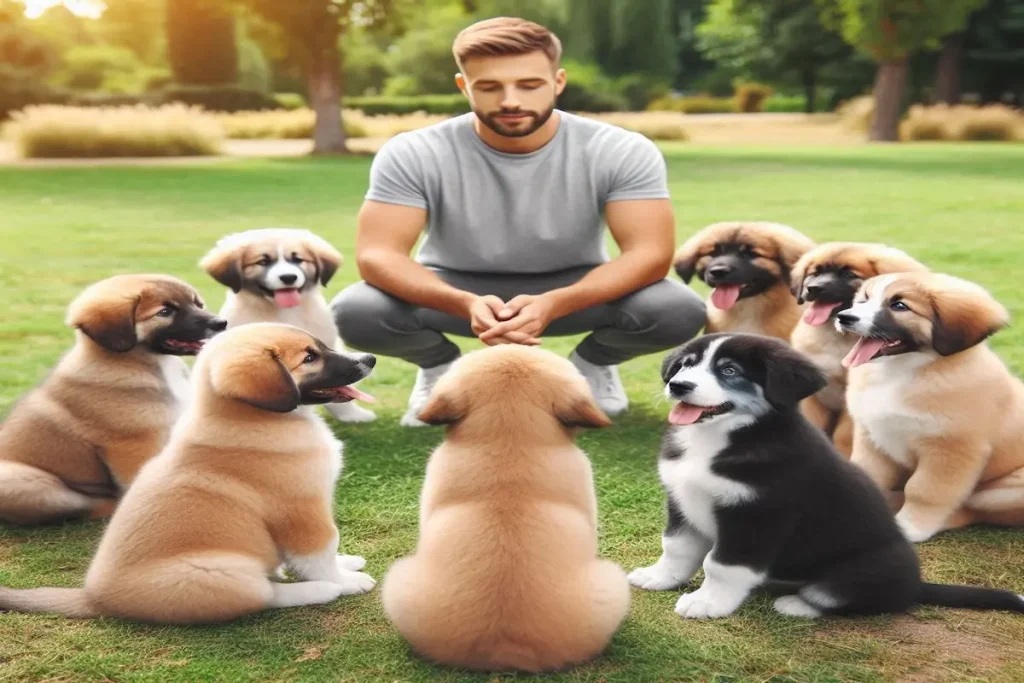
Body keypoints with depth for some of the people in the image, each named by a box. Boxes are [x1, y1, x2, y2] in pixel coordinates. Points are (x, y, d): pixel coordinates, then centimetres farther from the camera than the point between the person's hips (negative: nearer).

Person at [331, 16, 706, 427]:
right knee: (356, 313, -30)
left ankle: (594, 363, 7)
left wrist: (553, 304, -44)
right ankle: (440, 365, 5)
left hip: (574, 289, 0)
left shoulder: (622, 152, -21)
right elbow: (377, 254, -25)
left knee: (679, 311, -28)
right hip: (456, 289, 0)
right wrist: (465, 304, -45)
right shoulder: (413, 155, -21)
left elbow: (651, 252, -26)